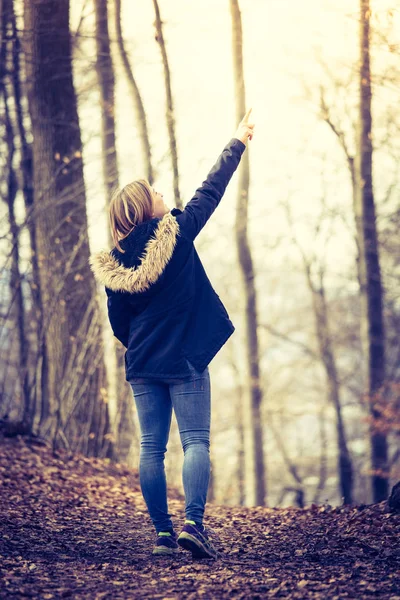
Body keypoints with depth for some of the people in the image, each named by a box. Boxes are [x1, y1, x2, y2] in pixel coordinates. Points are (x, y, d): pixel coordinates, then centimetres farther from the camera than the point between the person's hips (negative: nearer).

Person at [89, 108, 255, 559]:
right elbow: (210, 191, 1)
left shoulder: (111, 264, 0)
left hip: (142, 366, 4)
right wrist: (237, 143, 12)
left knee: (152, 447, 7)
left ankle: (162, 532, 5)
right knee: (196, 441, -2)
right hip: (186, 361, -3)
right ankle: (193, 523, -17)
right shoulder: (175, 233, -9)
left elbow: (118, 324, 7)